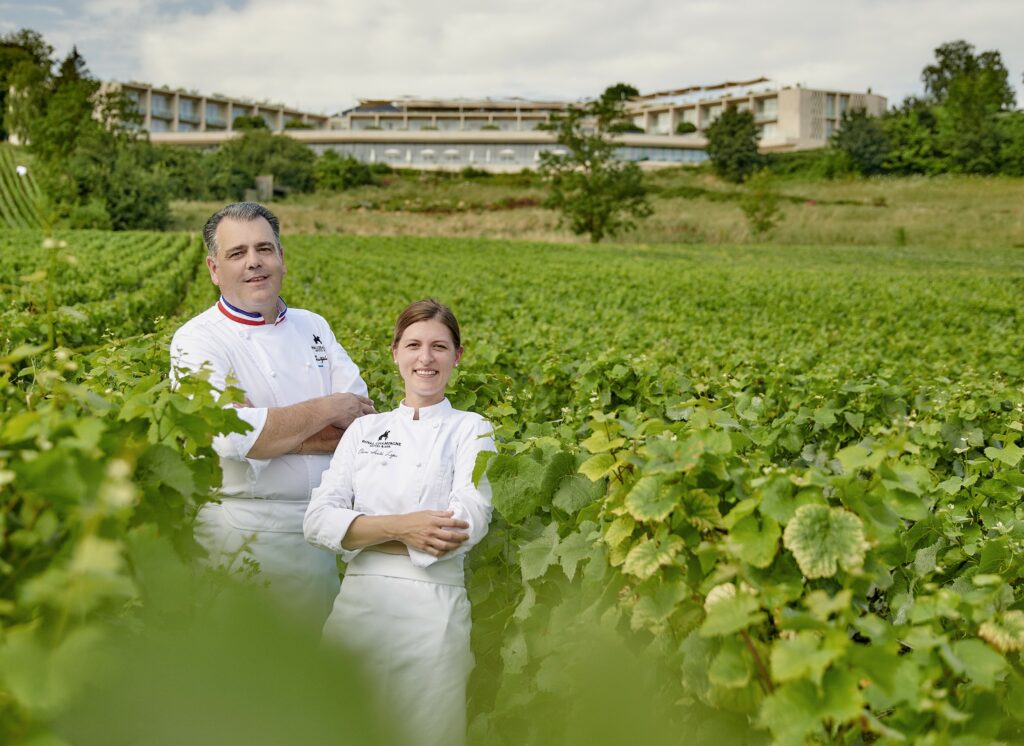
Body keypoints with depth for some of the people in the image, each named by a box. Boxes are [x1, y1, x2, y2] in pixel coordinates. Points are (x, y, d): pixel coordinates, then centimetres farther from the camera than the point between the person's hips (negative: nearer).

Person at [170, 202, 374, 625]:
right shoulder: (198, 341, -8)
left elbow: (364, 420, -2)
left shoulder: (313, 327, 9)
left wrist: (275, 430, -16)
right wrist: (324, 410, -14)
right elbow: (230, 435, -24)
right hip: (246, 533, -5)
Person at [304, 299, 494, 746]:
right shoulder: (364, 429, 11)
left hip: (432, 611, -2)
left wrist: (363, 532, -10)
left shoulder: (470, 430, 4)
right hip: (356, 605, 3)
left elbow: (466, 526, -12)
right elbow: (318, 521, 0)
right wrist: (398, 527, -15)